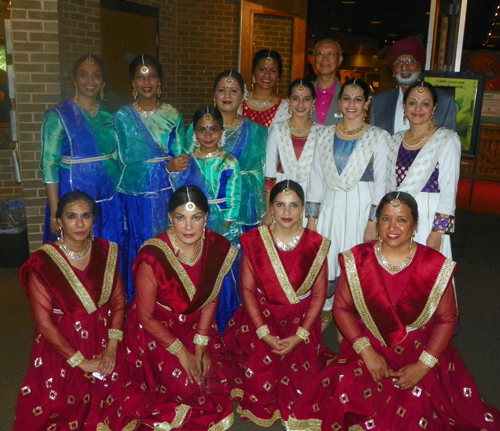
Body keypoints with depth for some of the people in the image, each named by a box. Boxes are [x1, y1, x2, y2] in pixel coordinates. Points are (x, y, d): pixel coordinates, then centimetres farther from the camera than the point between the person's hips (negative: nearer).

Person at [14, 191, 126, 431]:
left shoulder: (106, 252, -3)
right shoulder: (42, 263, -16)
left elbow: (119, 301, 1)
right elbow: (44, 323, -14)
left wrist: (112, 347, -11)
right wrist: (81, 362, -13)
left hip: (104, 339, 3)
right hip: (62, 344, -3)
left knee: (114, 401, -8)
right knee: (62, 410, -11)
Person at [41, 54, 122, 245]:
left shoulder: (108, 115, 8)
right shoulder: (58, 115, -7)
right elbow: (49, 166, -11)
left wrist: (120, 198, 7)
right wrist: (55, 214, -15)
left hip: (109, 202, 5)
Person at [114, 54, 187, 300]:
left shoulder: (173, 116, 6)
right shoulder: (123, 117, 1)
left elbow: (181, 157, 4)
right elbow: (128, 161, -4)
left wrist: (179, 165, -16)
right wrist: (166, 166, -15)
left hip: (167, 195, 1)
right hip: (136, 197, -1)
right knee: (140, 252, 3)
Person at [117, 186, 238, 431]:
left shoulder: (218, 247, -17)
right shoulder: (153, 257, -30)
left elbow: (211, 298, -1)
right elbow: (146, 317, -17)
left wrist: (201, 345, -6)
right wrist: (181, 353, -14)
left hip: (195, 324, 5)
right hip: (156, 329, -4)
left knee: (212, 379, 0)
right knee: (189, 387, -9)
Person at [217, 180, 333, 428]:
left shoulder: (316, 245, -7)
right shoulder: (253, 241, -7)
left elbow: (319, 295, -5)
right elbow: (247, 290, -6)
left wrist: (299, 336, -13)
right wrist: (265, 334, -14)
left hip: (301, 323, 0)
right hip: (261, 318, 0)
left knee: (298, 384, -5)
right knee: (258, 379, -8)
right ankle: (261, 407, 25)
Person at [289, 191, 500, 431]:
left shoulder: (436, 266, -9)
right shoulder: (357, 259, -6)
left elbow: (447, 319, -2)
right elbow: (341, 308, -2)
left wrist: (424, 365, -11)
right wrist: (366, 352, -12)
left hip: (420, 352, 0)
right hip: (368, 349, 1)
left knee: (418, 406, -20)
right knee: (346, 391, -21)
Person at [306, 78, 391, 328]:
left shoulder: (379, 138, -2)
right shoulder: (326, 135, 8)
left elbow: (382, 184, -5)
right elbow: (316, 179, 8)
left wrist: (373, 223, -12)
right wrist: (311, 219, 4)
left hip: (362, 211, -3)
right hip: (329, 209, 3)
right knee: (323, 265, 3)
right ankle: (324, 315, 26)